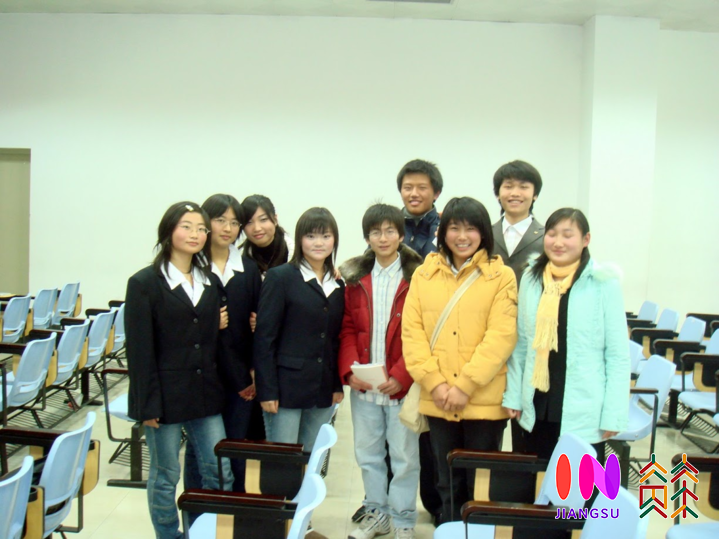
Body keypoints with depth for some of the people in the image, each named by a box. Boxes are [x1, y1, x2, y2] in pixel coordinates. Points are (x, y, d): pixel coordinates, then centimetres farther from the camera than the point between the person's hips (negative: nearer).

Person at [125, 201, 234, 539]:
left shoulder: (211, 283, 10)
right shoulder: (144, 283, -6)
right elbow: (139, 350, -9)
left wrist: (240, 381, 9)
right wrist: (147, 405, -12)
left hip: (206, 395, 5)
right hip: (166, 396, -5)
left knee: (220, 473, 7)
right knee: (165, 477, 8)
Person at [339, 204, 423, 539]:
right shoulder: (355, 277, 8)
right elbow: (348, 329, 7)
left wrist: (401, 376, -17)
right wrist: (349, 370, -7)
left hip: (401, 384, -4)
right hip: (363, 385, 4)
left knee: (404, 455, 6)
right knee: (367, 453, 14)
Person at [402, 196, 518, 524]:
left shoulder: (501, 276, -2)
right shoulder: (424, 274, 6)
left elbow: (501, 336, -10)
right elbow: (412, 332, 1)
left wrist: (465, 385, -16)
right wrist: (434, 382, -10)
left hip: (484, 400, -3)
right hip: (437, 400, 3)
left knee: (482, 485, 10)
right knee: (448, 484, 16)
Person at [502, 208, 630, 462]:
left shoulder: (603, 283, -8)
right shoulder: (531, 278, 4)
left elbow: (618, 353, -6)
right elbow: (520, 343, 9)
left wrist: (613, 414, -8)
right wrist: (512, 395, 5)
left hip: (584, 413, -4)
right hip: (537, 408, 4)